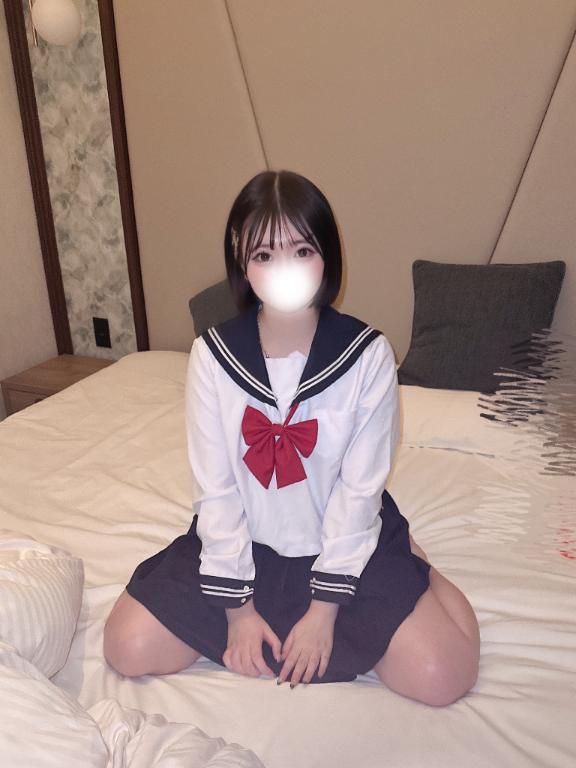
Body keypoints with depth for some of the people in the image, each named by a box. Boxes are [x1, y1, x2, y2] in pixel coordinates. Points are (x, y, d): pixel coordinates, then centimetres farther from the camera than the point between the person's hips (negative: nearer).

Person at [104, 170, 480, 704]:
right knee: (128, 648, -8)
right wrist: (237, 605, -8)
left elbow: (360, 487, -13)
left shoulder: (368, 354, -16)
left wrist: (323, 609, -12)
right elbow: (215, 485, -9)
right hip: (246, 539, 2)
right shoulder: (213, 355, -12)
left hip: (345, 537, -1)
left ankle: (413, 562, 17)